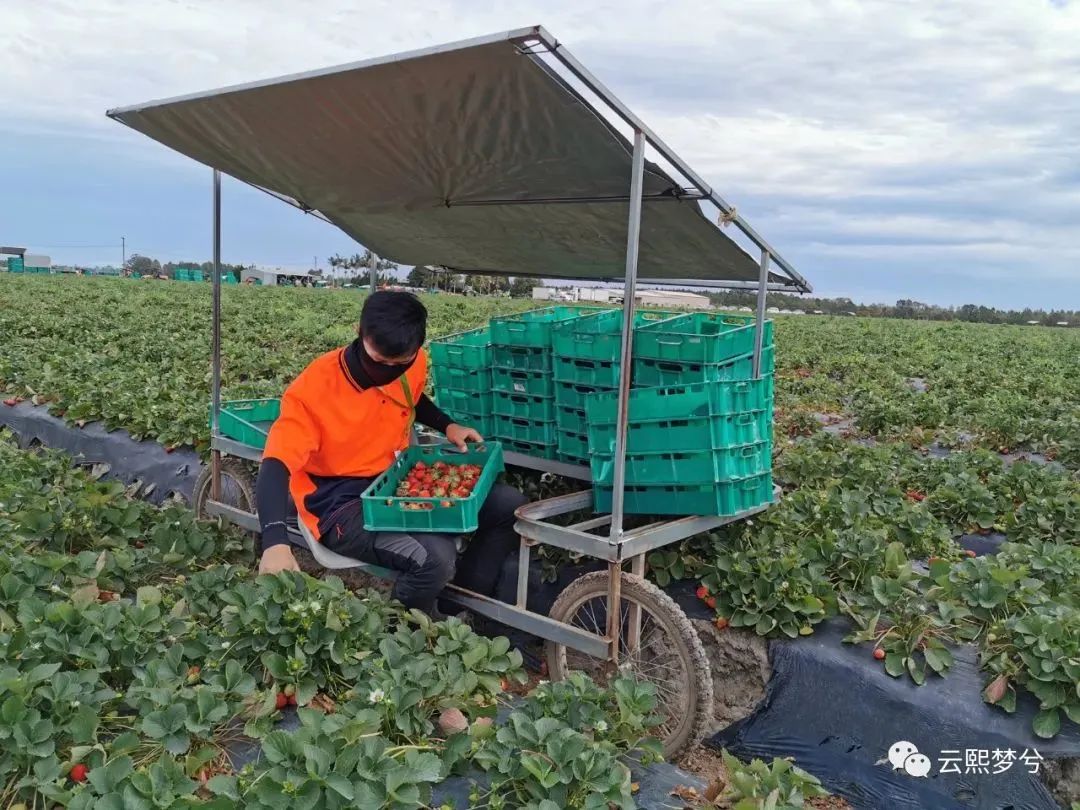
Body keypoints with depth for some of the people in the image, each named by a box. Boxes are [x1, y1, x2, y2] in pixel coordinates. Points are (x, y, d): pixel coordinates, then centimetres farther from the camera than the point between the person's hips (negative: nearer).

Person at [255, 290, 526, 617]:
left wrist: (448, 426, 3)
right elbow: (275, 468, -31)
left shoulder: (412, 365, -5)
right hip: (342, 505, -6)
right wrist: (275, 543, -46)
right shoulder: (314, 388, -23)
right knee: (435, 559, -33)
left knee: (510, 505, -4)